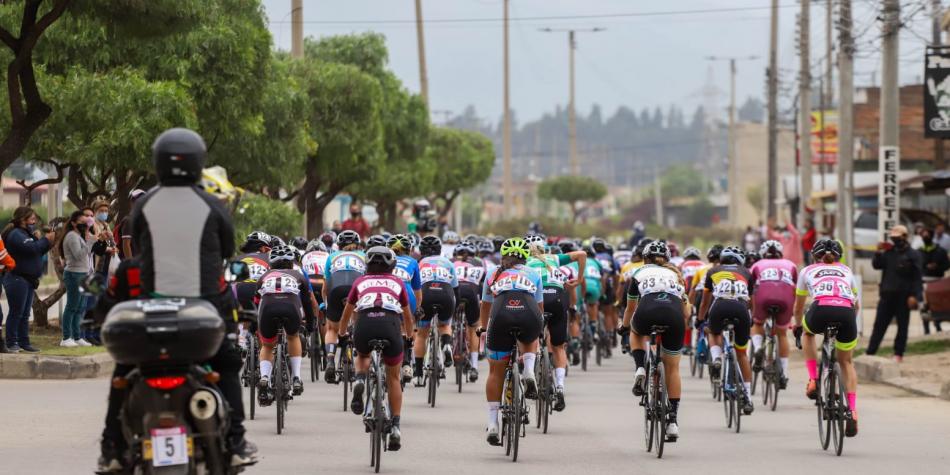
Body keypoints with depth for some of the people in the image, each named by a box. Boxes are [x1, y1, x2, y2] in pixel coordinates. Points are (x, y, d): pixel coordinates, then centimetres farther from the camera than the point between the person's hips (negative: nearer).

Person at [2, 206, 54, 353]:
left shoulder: (26, 233, 19)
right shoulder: (16, 234, -12)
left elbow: (39, 252, 20)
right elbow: (31, 248, -25)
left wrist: (46, 241, 5)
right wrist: (45, 240, -13)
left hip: (28, 279, 10)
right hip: (17, 279, -10)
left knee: (24, 314, 11)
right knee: (16, 313, -7)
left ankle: (24, 343, 13)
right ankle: (11, 343, -4)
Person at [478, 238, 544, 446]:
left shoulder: (493, 275, 31)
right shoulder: (533, 275, 30)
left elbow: (485, 306, 44)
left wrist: (482, 326, 62)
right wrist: (537, 330, 56)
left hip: (501, 315, 0)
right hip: (529, 315, 0)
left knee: (496, 372, 12)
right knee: (529, 341, 37)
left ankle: (492, 424, 8)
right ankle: (529, 371, 8)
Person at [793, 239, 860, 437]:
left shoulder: (808, 271, 30)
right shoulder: (846, 271, 33)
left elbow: (798, 306, 43)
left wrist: (798, 326, 61)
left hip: (821, 310, -1)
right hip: (846, 313, 2)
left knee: (808, 333, 36)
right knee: (846, 361, 24)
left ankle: (813, 381, 20)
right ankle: (853, 411, 10)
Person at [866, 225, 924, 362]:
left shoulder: (913, 255, -5)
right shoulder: (889, 252, 10)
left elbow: (918, 277, -9)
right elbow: (876, 265, 10)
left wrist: (915, 295, -16)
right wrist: (878, 253, -7)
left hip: (903, 296, -4)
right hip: (887, 294, 4)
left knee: (902, 326, 5)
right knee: (879, 325, 3)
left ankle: (898, 354, 13)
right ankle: (870, 353, 2)